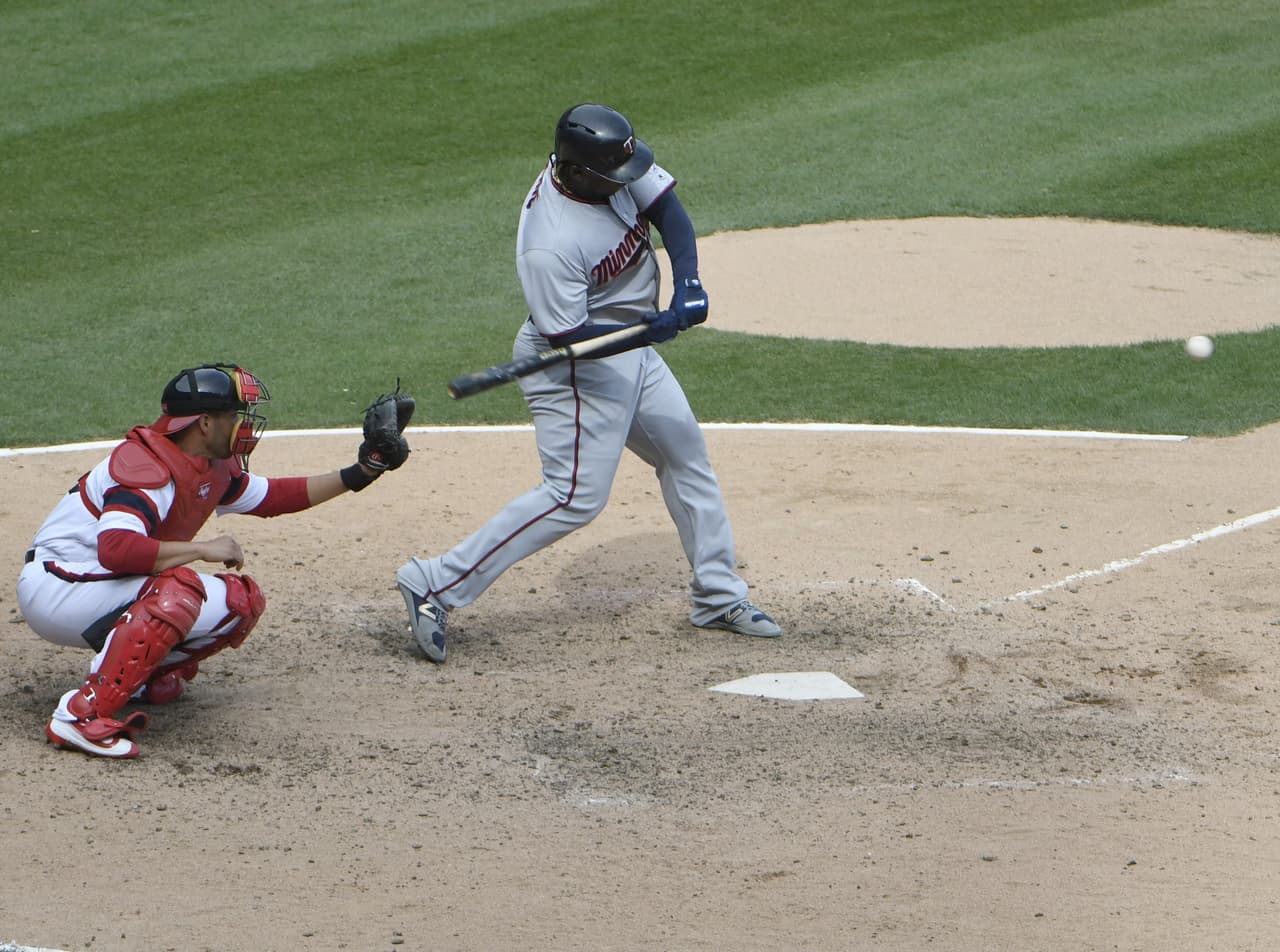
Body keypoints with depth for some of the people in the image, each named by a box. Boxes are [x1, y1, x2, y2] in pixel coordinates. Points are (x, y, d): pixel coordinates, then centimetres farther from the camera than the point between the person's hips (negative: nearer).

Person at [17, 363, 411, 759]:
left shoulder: (215, 467, 5)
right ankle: (83, 713, -35)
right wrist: (203, 549, -32)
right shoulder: (147, 467, -25)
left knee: (242, 601, 2)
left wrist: (358, 474, 13)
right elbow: (115, 548, -40)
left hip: (102, 588, 9)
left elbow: (270, 497, 21)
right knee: (179, 589, -35)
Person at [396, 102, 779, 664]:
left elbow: (666, 208, -2)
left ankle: (718, 597, 31)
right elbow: (568, 337, -28)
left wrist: (688, 283, -18)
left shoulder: (610, 170, -11)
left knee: (687, 457, 17)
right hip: (576, 370, -9)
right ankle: (435, 585, -12)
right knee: (576, 496, -14)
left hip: (632, 352, 9)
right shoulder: (548, 246, -33)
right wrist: (652, 328, -37)